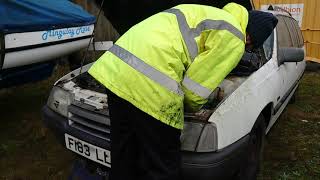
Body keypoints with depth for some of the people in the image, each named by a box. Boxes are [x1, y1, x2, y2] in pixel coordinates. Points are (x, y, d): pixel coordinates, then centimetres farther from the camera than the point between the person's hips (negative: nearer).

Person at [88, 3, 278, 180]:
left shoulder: (206, 14, 29)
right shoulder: (232, 38, 2)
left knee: (124, 157, 22)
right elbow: (195, 87, -1)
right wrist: (191, 108, 22)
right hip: (149, 85, -9)